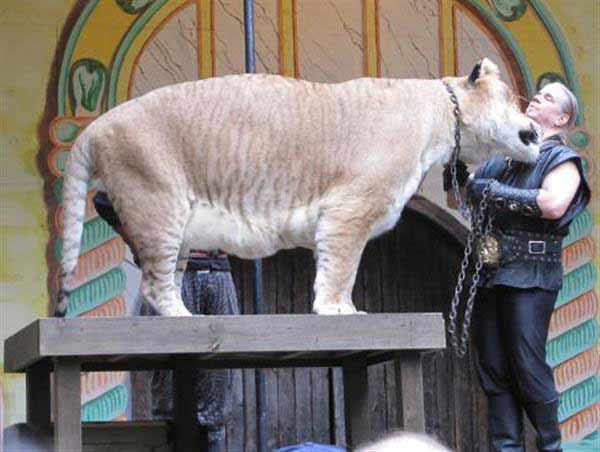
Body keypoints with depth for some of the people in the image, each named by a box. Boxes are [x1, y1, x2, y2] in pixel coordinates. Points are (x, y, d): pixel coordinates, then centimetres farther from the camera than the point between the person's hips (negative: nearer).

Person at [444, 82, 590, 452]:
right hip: (490, 273, 6)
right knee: (493, 368, 4)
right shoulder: (502, 157, 19)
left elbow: (553, 204, -18)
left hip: (530, 274, -6)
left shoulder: (561, 159, 1)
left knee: (528, 367, -8)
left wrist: (494, 192, -14)